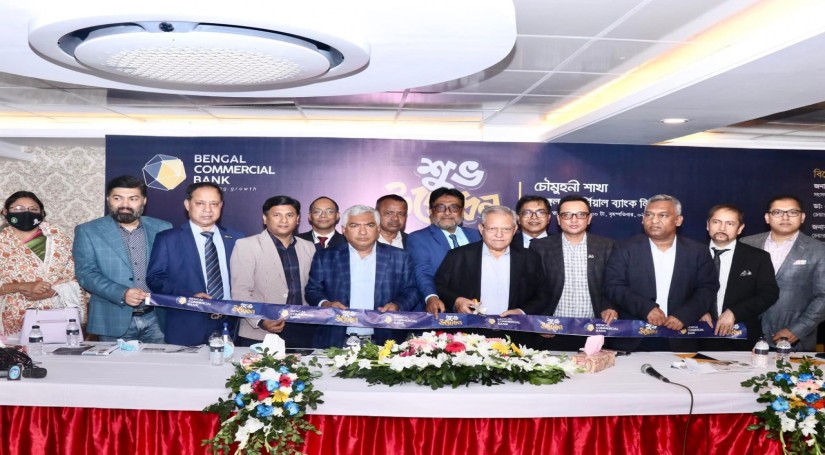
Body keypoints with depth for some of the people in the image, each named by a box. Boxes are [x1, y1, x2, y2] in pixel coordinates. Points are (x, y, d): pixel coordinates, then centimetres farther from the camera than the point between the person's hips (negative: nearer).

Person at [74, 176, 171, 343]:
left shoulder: (163, 229, 8)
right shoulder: (87, 231, 3)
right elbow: (86, 273, -6)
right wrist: (121, 294, -20)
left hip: (158, 319, 2)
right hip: (114, 321, -1)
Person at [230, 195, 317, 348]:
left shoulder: (309, 248, 13)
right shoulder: (246, 245, 0)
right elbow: (240, 292, -6)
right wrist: (260, 321, -19)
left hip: (303, 334, 3)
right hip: (259, 336, -3)